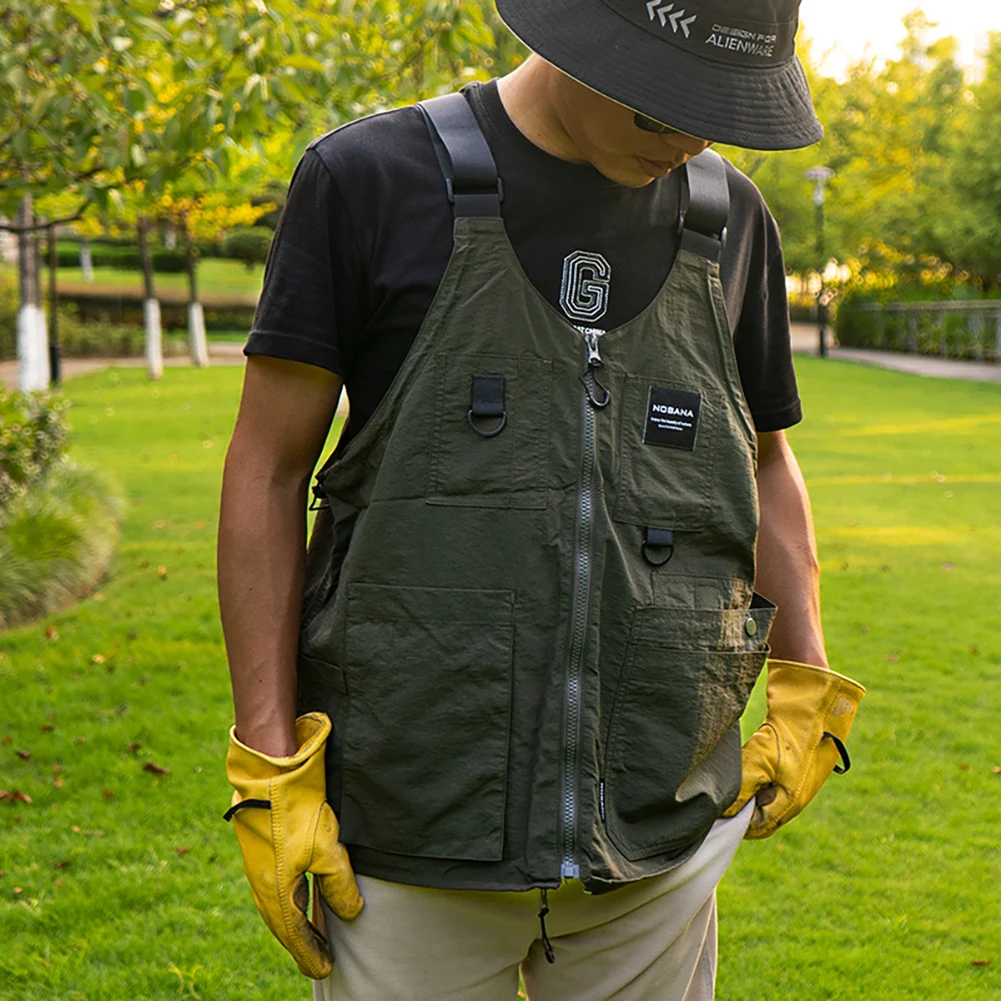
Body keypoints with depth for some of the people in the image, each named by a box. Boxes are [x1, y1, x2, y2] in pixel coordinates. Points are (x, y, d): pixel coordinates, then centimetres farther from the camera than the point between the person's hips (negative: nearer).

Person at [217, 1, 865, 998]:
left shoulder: (729, 219, 6)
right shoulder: (370, 180, -6)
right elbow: (268, 472, -4)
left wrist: (807, 691, 6)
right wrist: (267, 772, -8)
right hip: (417, 829, -3)